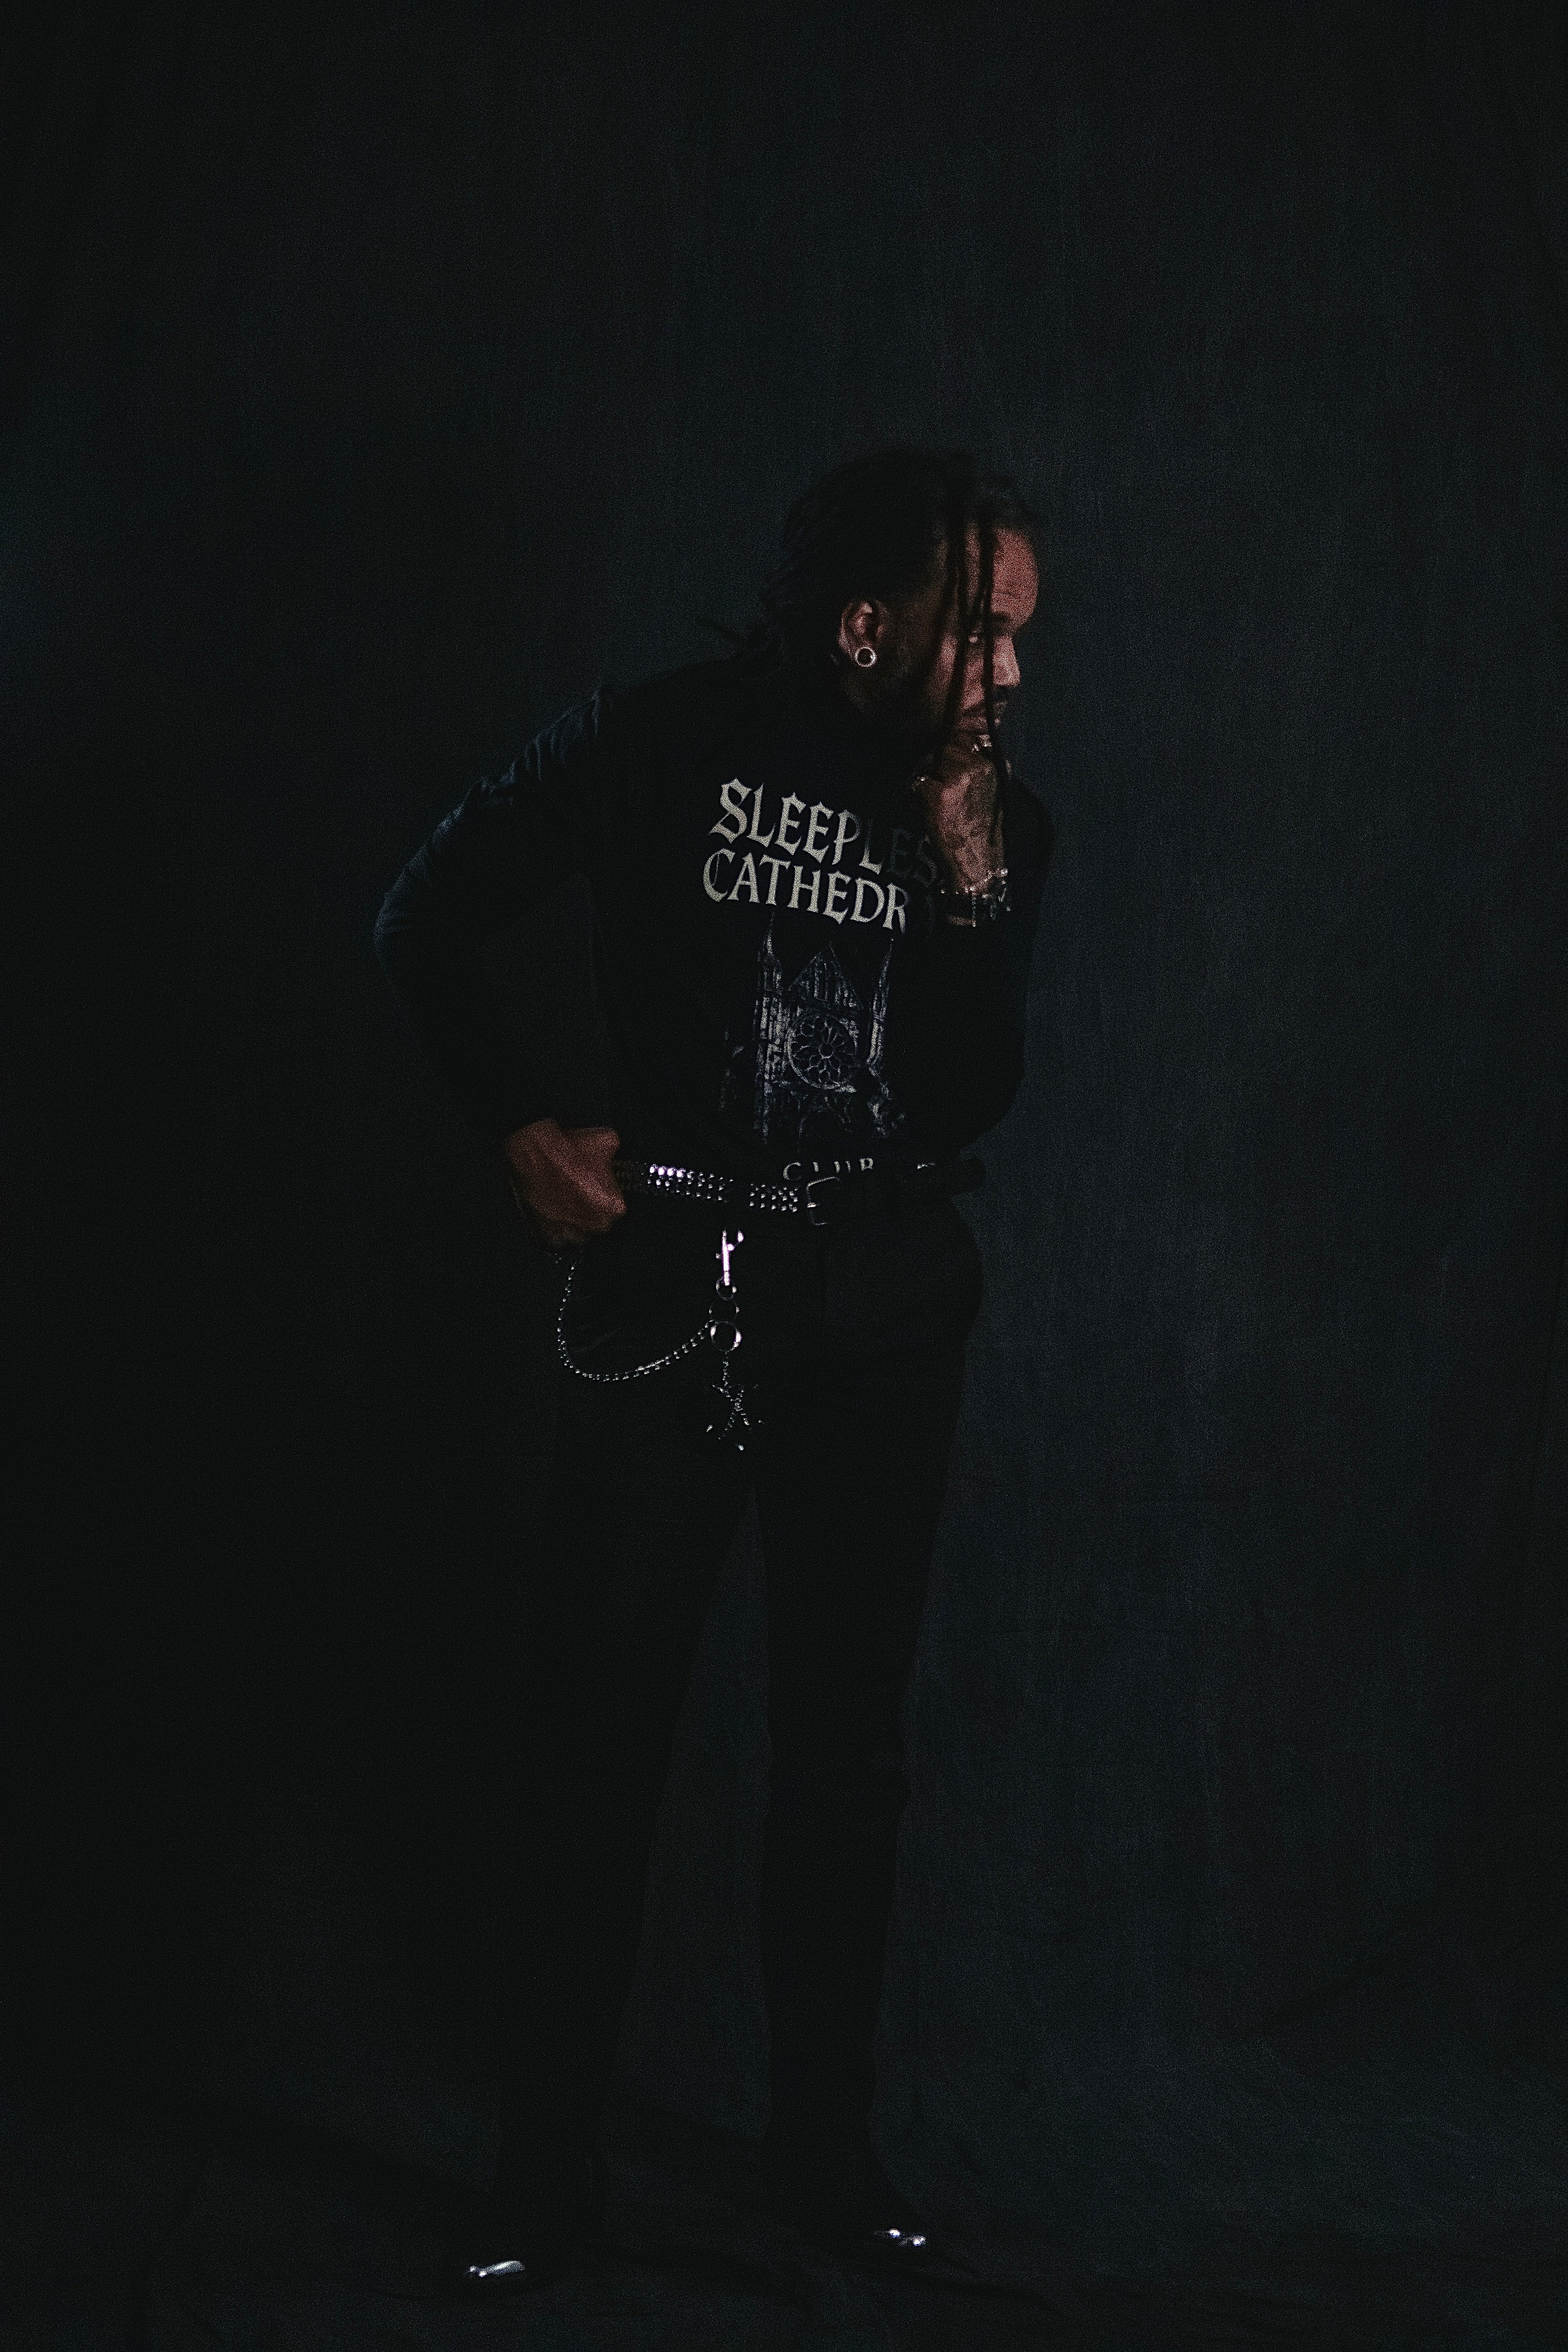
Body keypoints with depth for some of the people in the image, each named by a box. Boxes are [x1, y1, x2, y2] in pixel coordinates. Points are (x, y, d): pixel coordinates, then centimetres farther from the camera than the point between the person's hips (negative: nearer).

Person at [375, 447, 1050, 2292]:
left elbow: (970, 1100, -5)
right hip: (667, 1288, -2)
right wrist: (524, 1131, -4)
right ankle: (547, 2162, 16)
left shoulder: (994, 814, 2)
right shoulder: (665, 746, -8)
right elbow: (425, 921, 1)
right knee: (595, 1726, 2)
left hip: (882, 1306, 3)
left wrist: (969, 877, -14)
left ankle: (824, 2143, 24)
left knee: (843, 1738, 9)